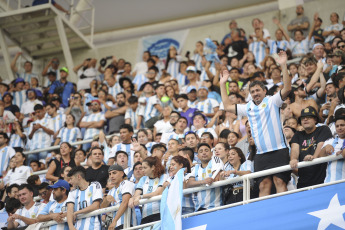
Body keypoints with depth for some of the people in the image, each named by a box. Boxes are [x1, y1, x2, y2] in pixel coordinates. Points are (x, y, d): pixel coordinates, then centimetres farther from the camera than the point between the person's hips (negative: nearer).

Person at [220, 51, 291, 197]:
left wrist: (283, 66, -15)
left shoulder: (272, 101, 5)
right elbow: (228, 107, 27)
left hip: (278, 150, -4)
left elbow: (287, 88, -8)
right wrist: (223, 84, 26)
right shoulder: (248, 108, 19)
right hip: (261, 154, 4)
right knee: (264, 184, -3)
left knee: (279, 181, -12)